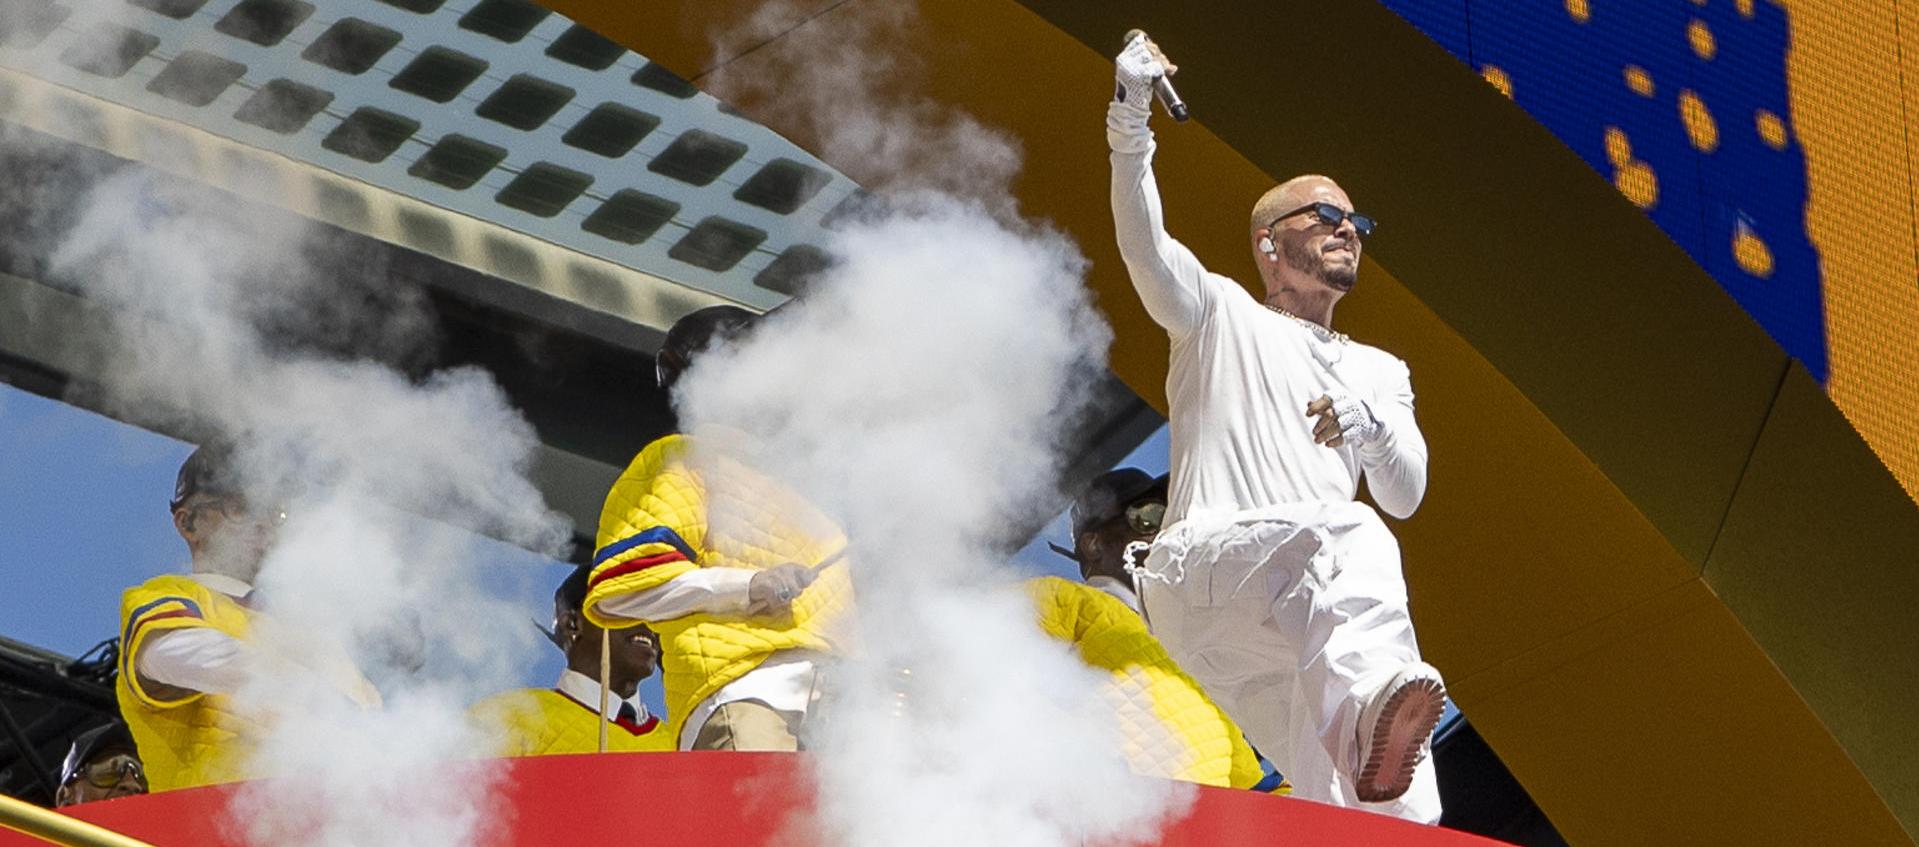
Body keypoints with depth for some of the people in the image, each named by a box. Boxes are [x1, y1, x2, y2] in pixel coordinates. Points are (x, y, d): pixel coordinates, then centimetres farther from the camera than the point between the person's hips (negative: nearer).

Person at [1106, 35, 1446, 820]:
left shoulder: (1378, 374, 31)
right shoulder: (1222, 318, 19)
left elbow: (1404, 496, 17)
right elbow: (1142, 241, 1)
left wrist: (1365, 425, -3)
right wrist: (1131, 119, -13)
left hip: (1302, 625, 6)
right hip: (1202, 564, -6)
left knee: (1372, 806, -16)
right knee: (1350, 536, -40)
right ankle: (1372, 702, -65)